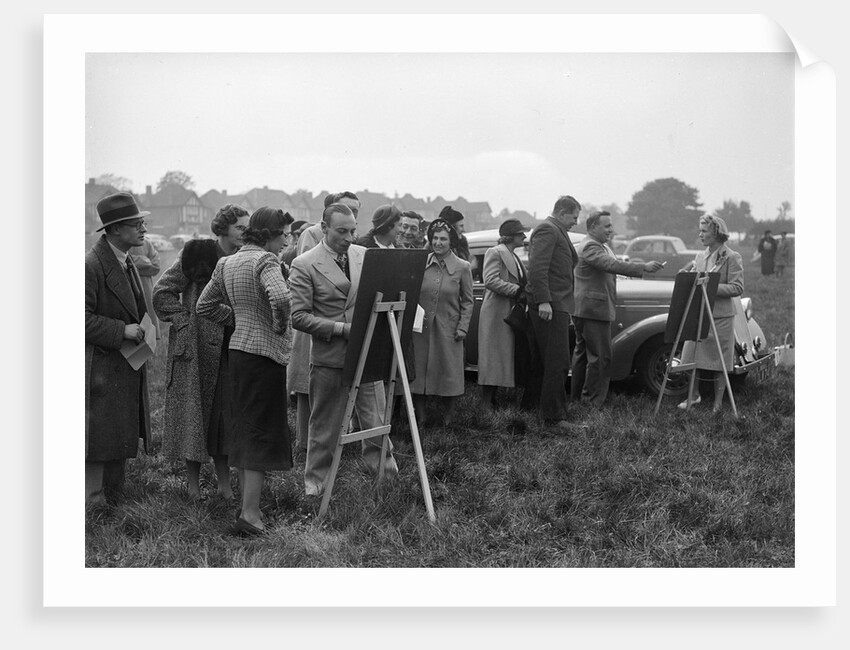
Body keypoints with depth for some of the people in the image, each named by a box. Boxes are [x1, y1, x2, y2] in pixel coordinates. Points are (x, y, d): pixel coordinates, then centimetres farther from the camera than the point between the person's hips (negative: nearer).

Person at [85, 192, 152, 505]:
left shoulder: (128, 262, 13)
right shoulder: (91, 265, -16)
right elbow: (83, 318, -20)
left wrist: (141, 330, 10)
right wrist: (121, 331, -22)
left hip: (128, 367, 9)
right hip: (102, 370, -9)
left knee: (122, 441, 15)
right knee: (99, 442, -4)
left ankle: (114, 495, 26)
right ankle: (92, 501, 5)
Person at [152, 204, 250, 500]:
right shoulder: (197, 254, -9)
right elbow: (162, 292, -6)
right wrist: (185, 323, -11)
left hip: (230, 348, 5)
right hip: (197, 347, -5)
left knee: (228, 413, 7)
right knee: (196, 411, 2)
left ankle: (224, 483, 15)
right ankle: (193, 483, 12)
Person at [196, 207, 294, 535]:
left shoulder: (226, 263, 11)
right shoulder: (265, 261, -14)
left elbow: (204, 306, 17)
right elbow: (280, 298, -32)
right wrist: (280, 325, -14)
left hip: (237, 349, 8)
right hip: (265, 352, -8)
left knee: (244, 428, 15)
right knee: (262, 432, -3)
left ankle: (247, 503, 24)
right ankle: (250, 514, -3)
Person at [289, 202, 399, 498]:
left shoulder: (364, 255, 8)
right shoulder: (304, 265, -8)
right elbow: (298, 316, -11)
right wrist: (340, 328, -18)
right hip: (328, 356, -3)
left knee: (376, 419, 5)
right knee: (324, 425, 7)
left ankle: (383, 470, 18)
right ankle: (315, 481, 21)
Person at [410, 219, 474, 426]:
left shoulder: (462, 267, -2)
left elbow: (467, 301, 3)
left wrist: (463, 327, -5)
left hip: (448, 329, -2)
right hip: (421, 328, 2)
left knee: (449, 373, 2)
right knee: (419, 371, 3)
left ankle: (447, 421, 13)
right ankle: (420, 421, 12)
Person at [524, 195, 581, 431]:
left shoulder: (557, 232, 23)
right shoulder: (547, 230, -11)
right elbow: (537, 268, -20)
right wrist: (543, 301, -25)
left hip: (554, 304, 11)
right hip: (550, 305, -11)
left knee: (542, 359, 15)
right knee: (558, 362, -10)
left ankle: (531, 405, 22)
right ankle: (554, 416, -8)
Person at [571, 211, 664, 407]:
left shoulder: (601, 246, 18)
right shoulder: (590, 247, -19)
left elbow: (613, 265, 18)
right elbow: (613, 265, -32)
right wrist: (644, 267, -37)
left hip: (585, 310, 11)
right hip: (594, 310, -11)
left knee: (582, 353, 16)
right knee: (600, 356, -9)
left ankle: (576, 396, 24)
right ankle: (591, 401, -6)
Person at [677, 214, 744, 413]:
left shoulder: (731, 258, -9)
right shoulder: (700, 257, 12)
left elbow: (737, 288, -15)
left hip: (720, 316, -6)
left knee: (718, 363, 2)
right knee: (692, 359, 9)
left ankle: (717, 404, 11)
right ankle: (693, 396, 28)